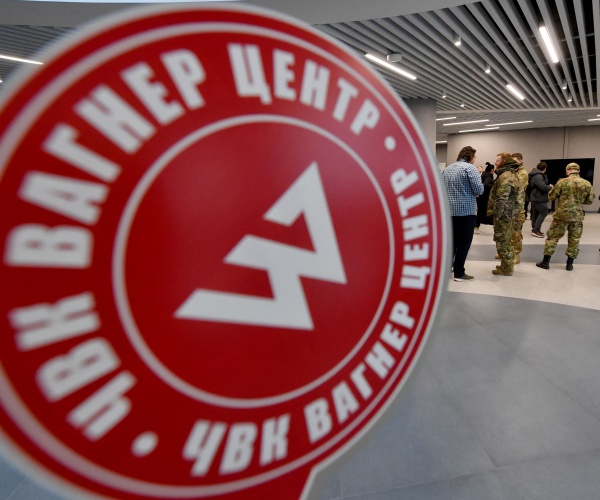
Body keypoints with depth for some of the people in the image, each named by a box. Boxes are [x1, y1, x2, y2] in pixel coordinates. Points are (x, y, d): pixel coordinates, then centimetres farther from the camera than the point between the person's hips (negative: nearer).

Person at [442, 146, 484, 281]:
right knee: (464, 242, 0)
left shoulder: (447, 169, 11)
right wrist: (475, 193, 6)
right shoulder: (470, 168, -9)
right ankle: (459, 273, 4)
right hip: (466, 210, -6)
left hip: (449, 210, 7)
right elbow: (479, 190, -15)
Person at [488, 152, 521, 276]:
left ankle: (506, 268, 5)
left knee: (502, 241, -2)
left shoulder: (505, 176, -18)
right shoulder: (511, 174, 16)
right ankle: (507, 265, 28)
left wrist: (495, 214, -19)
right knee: (507, 240, 18)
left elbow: (501, 198, -24)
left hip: (504, 214, -11)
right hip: (509, 213, 11)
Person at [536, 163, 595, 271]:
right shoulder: (587, 184, 1)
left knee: (552, 237, 5)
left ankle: (546, 262, 6)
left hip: (562, 214, -3)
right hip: (577, 216, 3)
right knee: (574, 239, 13)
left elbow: (551, 197, -3)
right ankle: (569, 264, 18)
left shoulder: (562, 182, -8)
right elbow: (590, 200, 8)